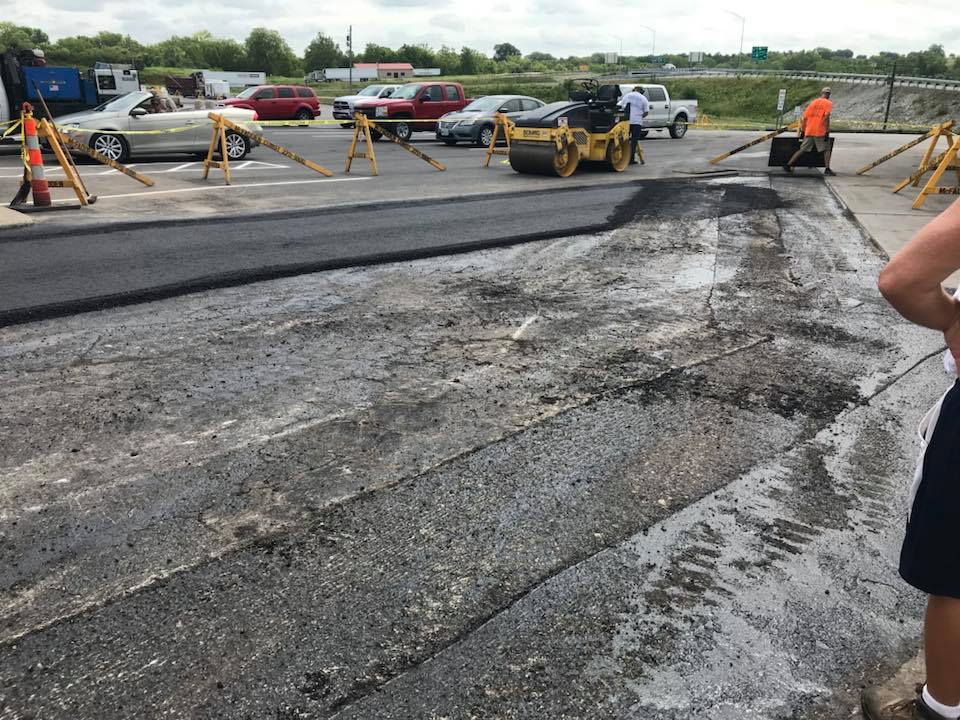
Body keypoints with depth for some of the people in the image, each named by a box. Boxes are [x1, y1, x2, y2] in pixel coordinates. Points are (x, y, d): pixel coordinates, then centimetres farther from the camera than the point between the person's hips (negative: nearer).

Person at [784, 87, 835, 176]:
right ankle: (827, 169, -5)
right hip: (820, 132, -4)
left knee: (802, 149, 11)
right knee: (827, 149, 7)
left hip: (809, 131, 4)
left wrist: (802, 130, 18)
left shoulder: (813, 102, 15)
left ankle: (788, 165, 5)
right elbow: (827, 117, -13)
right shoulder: (828, 103, 0)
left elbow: (804, 117, 11)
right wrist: (827, 132, -13)